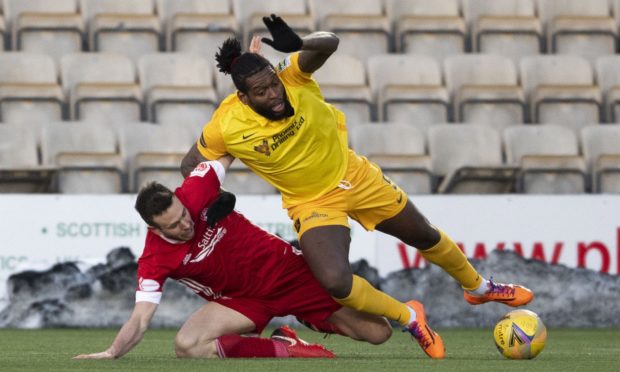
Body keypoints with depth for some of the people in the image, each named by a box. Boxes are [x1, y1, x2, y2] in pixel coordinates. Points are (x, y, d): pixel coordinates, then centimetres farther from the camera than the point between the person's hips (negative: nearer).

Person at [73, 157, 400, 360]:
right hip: (242, 298, 0)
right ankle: (284, 349, -19)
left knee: (377, 332, -10)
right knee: (188, 345, -30)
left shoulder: (196, 192, -20)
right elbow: (141, 318, -22)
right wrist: (111, 353, -38)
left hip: (284, 268, 0)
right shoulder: (155, 260, -19)